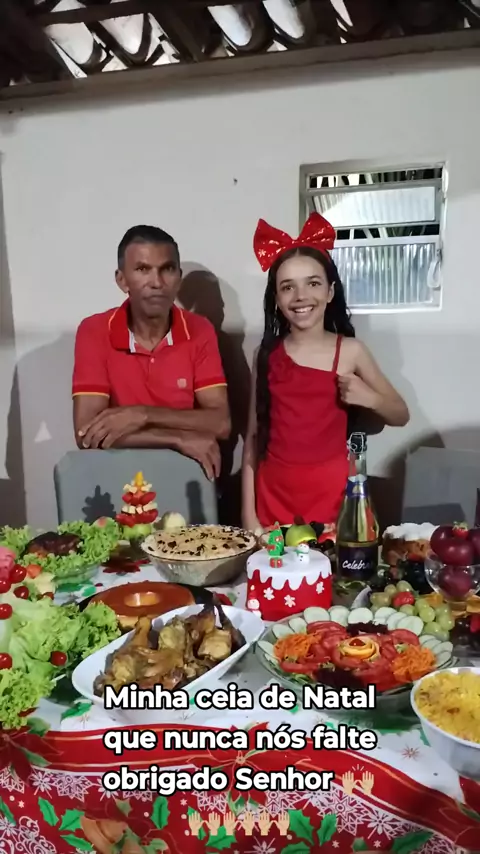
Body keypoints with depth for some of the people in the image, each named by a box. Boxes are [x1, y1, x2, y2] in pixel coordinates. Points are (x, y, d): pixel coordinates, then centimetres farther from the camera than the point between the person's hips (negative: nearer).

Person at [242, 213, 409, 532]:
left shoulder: (350, 351, 0)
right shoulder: (267, 354, 2)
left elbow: (401, 416, 10)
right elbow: (253, 437, 3)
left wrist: (369, 398, -11)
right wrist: (248, 512, 0)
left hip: (331, 491, -1)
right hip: (275, 492, 1)